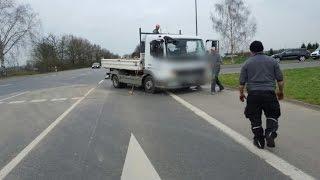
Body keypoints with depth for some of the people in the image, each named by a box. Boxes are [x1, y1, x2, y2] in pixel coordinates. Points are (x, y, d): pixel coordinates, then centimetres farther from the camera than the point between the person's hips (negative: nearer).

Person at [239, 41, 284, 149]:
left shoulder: (247, 63, 7)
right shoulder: (272, 61, 8)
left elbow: (242, 82, 6)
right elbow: (280, 80, 7)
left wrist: (241, 94, 20)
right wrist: (280, 92, 22)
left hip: (253, 94, 0)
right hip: (269, 93, 0)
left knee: (255, 118, 12)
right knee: (272, 115, 17)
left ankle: (259, 141, 19)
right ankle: (270, 134, -5)